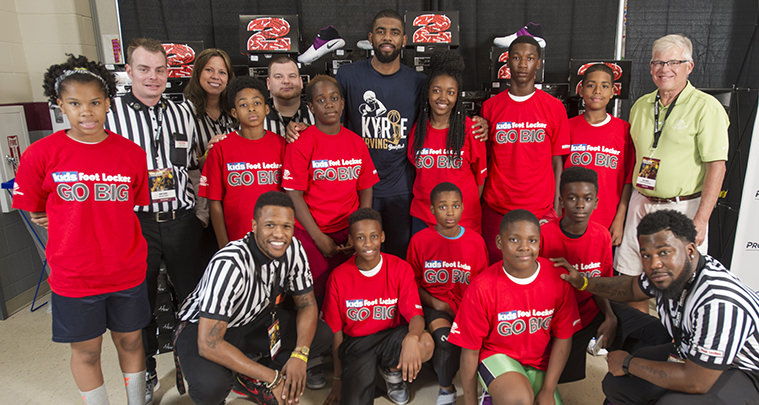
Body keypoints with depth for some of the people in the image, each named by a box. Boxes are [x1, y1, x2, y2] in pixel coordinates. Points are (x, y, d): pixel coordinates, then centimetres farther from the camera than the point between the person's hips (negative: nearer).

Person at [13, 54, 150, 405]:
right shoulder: (41, 153, -8)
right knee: (86, 350, 15)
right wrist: (78, 228, -1)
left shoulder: (131, 153, -5)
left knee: (130, 341, 18)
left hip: (127, 272, 2)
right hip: (74, 277, -1)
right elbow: (36, 213, 3)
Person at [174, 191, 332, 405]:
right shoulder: (229, 264, -35)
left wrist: (299, 355, -24)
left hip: (255, 318, 6)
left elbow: (307, 304, -5)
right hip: (203, 326, -6)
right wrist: (273, 378, -32)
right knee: (209, 387, -36)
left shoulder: (293, 249, -17)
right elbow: (208, 344, -36)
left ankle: (248, 380, 0)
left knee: (322, 335, -12)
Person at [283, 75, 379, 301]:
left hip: (348, 233, 3)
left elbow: (366, 190, 8)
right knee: (315, 296, 3)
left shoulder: (356, 143, 6)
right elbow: (294, 195, -9)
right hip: (311, 235, -3)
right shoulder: (301, 144, -6)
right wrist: (320, 238, -11)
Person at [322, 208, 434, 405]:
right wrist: (338, 378, 4)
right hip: (355, 344, -1)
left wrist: (411, 338, -39)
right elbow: (335, 331, 0)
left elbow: (416, 315, -14)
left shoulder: (401, 268, -8)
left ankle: (392, 371, 4)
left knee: (426, 343, -30)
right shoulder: (339, 277, -8)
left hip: (391, 336, 2)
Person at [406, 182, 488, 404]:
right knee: (445, 337, -30)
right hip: (434, 304, -1)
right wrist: (436, 303, -10)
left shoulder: (476, 241, 0)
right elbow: (412, 283, 3)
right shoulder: (420, 240, -4)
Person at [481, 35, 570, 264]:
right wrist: (478, 204, 2)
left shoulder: (554, 107, 2)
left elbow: (557, 161, 4)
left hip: (541, 211, 0)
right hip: (495, 210, 1)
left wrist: (556, 209, -1)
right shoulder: (490, 107, 5)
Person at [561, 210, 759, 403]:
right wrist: (583, 282, 3)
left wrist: (628, 363, -21)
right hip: (692, 354, 7)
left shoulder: (719, 303, -38)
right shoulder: (670, 273, -14)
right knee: (617, 383, 0)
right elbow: (632, 287, 11)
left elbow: (697, 382, -32)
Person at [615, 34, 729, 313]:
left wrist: (700, 220, -18)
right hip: (641, 203, 5)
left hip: (683, 207, -5)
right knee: (633, 279, 11)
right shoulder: (641, 105, 9)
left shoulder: (706, 107, -8)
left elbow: (716, 167, -12)